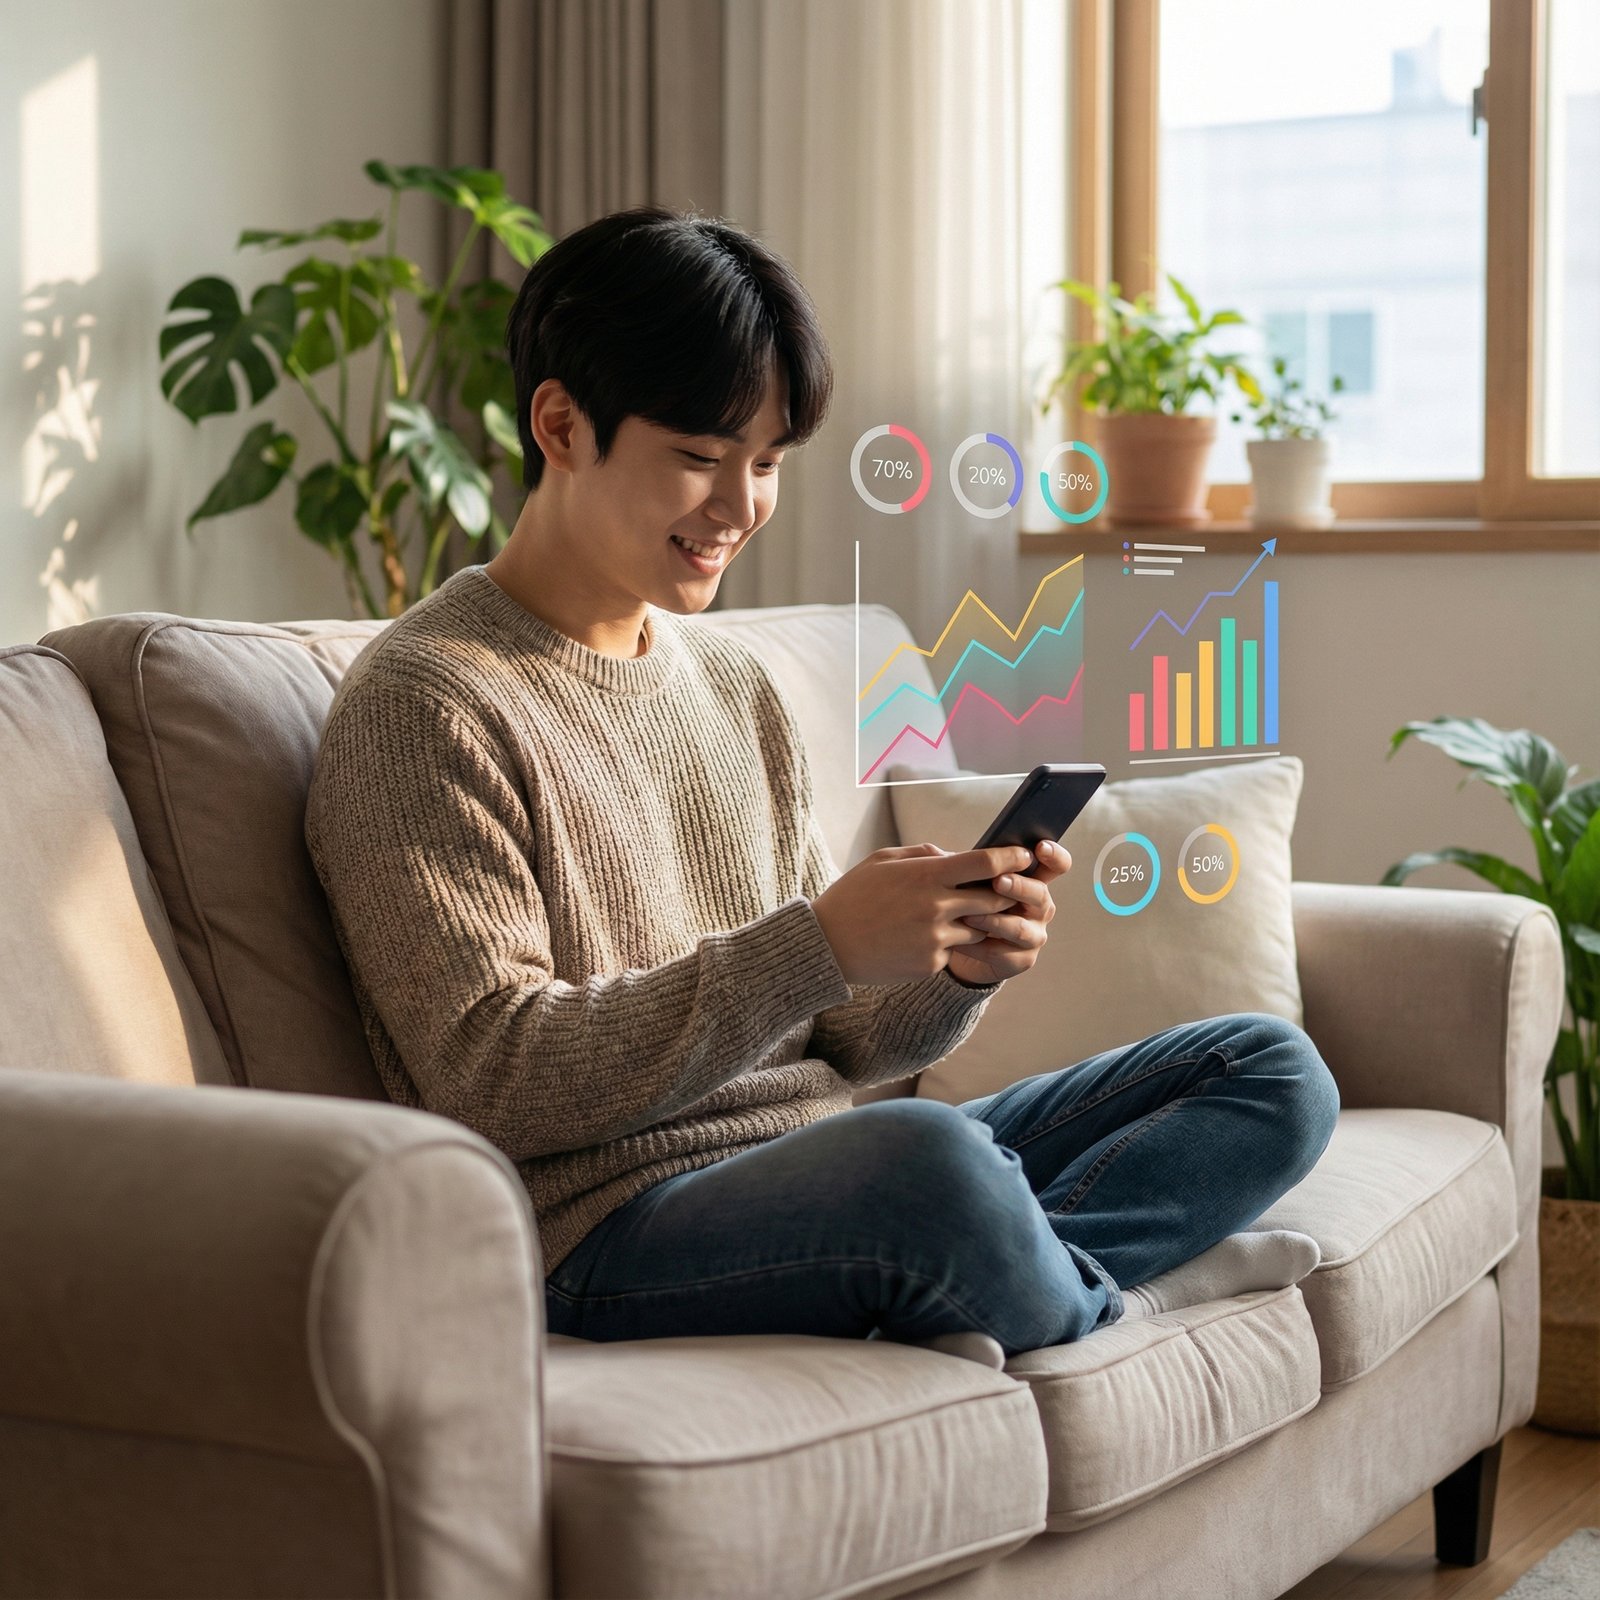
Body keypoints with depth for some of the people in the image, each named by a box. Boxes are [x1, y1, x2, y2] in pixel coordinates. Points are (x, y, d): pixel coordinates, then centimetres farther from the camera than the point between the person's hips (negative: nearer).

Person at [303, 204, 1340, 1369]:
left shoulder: (738, 687, 18)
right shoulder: (424, 705, -7)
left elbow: (835, 1044, 16)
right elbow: (496, 1083, -16)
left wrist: (960, 970, -7)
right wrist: (818, 944, -22)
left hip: (821, 1173, 9)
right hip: (611, 1229, -8)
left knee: (1274, 1073, 3)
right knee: (930, 1159, -39)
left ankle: (973, 1301, -20)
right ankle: (1098, 1299, -5)